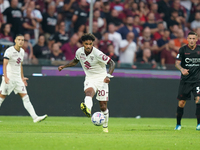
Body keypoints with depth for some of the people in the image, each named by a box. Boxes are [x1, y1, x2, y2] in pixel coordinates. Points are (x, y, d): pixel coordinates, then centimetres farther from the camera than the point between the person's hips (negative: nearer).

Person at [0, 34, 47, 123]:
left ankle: (35, 117, -6)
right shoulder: (9, 51, -11)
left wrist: (22, 77, 20)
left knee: (25, 98, 0)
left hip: (18, 78, 7)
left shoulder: (22, 51, 12)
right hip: (9, 78, -7)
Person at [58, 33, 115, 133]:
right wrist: (64, 66, 11)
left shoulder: (97, 54, -19)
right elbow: (75, 61, 21)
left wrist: (108, 76, -28)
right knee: (89, 91, -35)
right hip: (89, 79, 2)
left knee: (103, 106, 1)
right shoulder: (79, 52, -3)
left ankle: (105, 126, 26)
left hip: (101, 79, -2)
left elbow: (112, 63, -14)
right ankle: (87, 109, -68)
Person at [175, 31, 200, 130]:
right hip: (185, 80, 0)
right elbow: (177, 63, -8)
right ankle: (178, 124, 19)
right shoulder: (182, 50, -2)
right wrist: (182, 69, -27)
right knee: (181, 103, 3)